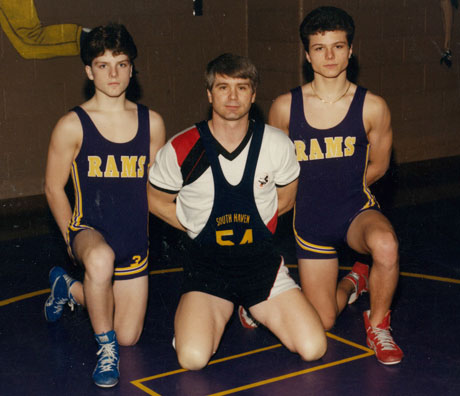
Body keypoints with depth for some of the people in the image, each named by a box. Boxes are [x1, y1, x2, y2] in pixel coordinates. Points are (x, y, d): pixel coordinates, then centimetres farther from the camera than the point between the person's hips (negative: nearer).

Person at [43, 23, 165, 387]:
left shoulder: (151, 123, -2)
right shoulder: (73, 126, -11)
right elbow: (54, 188, -2)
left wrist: (141, 230, 9)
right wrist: (75, 240, -3)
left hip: (135, 241, 4)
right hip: (89, 229, -4)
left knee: (129, 337, 12)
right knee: (101, 259, -42)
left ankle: (70, 288, 39)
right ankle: (105, 348, -17)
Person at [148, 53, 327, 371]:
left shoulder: (278, 145, -6)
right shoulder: (181, 150, -11)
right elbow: (156, 201, 6)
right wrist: (199, 226, 5)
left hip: (261, 259, 2)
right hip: (206, 262, -2)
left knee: (313, 348, -12)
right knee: (193, 358, -25)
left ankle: (257, 308, 18)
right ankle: (219, 312, 11)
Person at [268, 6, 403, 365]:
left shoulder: (372, 107, -11)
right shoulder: (284, 107, -9)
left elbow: (377, 166, 5)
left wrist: (340, 189, 7)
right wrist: (316, 193, 8)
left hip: (357, 209, -1)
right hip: (310, 219, 2)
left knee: (385, 245, -38)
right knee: (322, 322, 7)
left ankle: (378, 323, -8)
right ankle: (352, 283, 43)